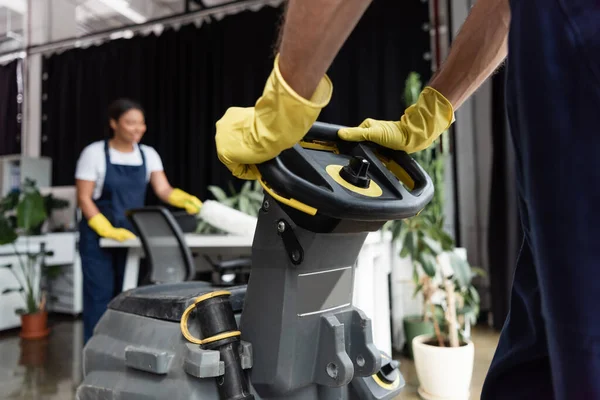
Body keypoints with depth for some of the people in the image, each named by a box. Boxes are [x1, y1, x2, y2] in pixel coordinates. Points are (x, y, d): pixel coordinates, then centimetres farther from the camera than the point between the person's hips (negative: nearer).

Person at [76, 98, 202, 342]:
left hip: (132, 236, 4)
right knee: (100, 296, 1)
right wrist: (108, 230, -22)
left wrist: (185, 200, -29)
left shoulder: (148, 154, 3)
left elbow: (163, 190, -7)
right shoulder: (95, 153, -8)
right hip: (98, 237, -4)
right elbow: (84, 198, -10)